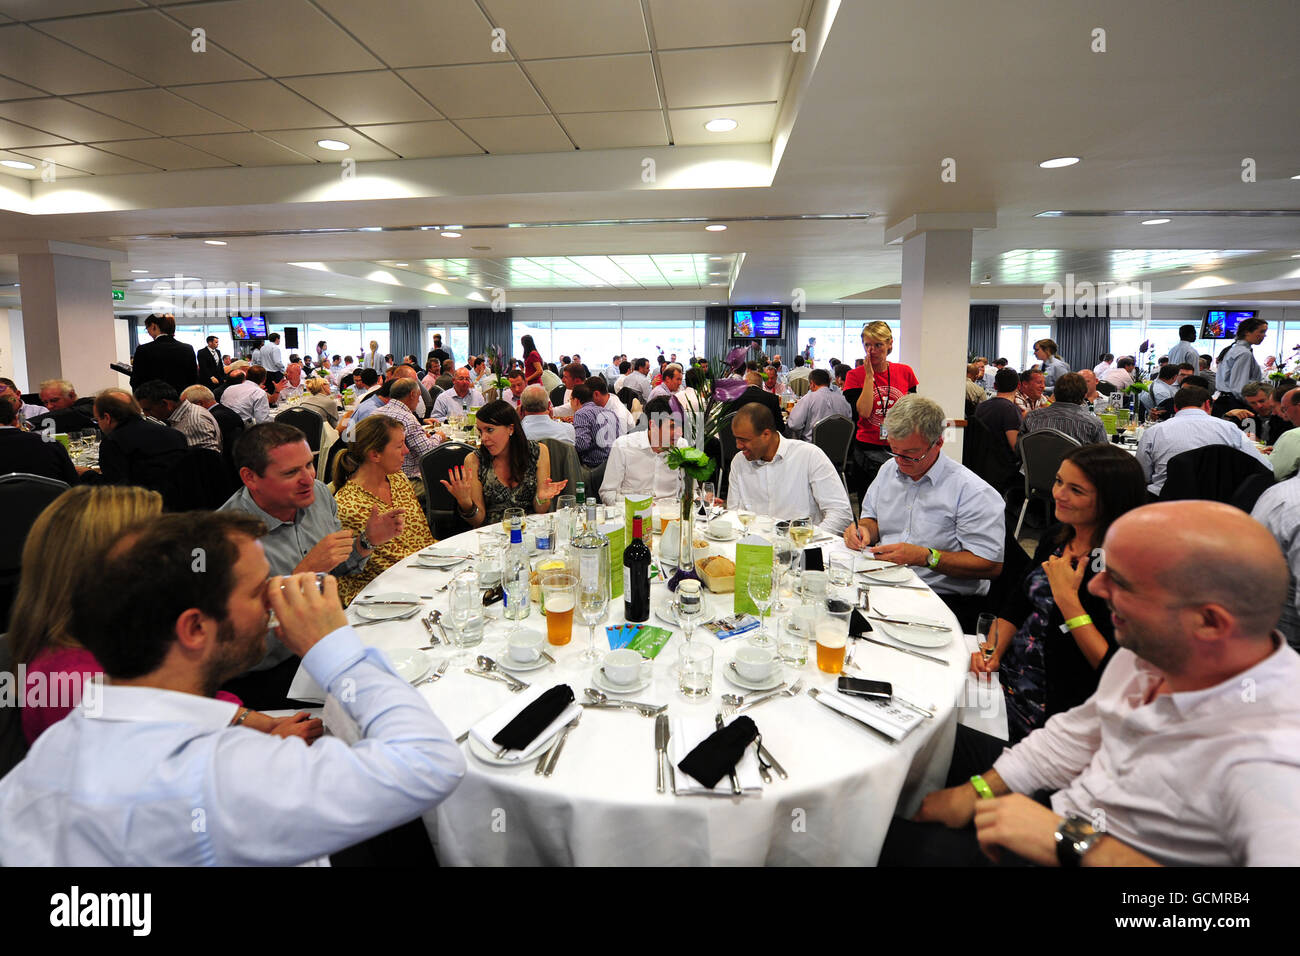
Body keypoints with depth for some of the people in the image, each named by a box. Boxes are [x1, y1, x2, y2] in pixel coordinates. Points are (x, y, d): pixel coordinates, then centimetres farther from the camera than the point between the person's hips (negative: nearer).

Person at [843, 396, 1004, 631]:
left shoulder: (972, 492, -9)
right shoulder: (889, 469, 13)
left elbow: (991, 565, -14)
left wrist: (925, 557, -21)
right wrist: (864, 530, 1)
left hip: (944, 598, -6)